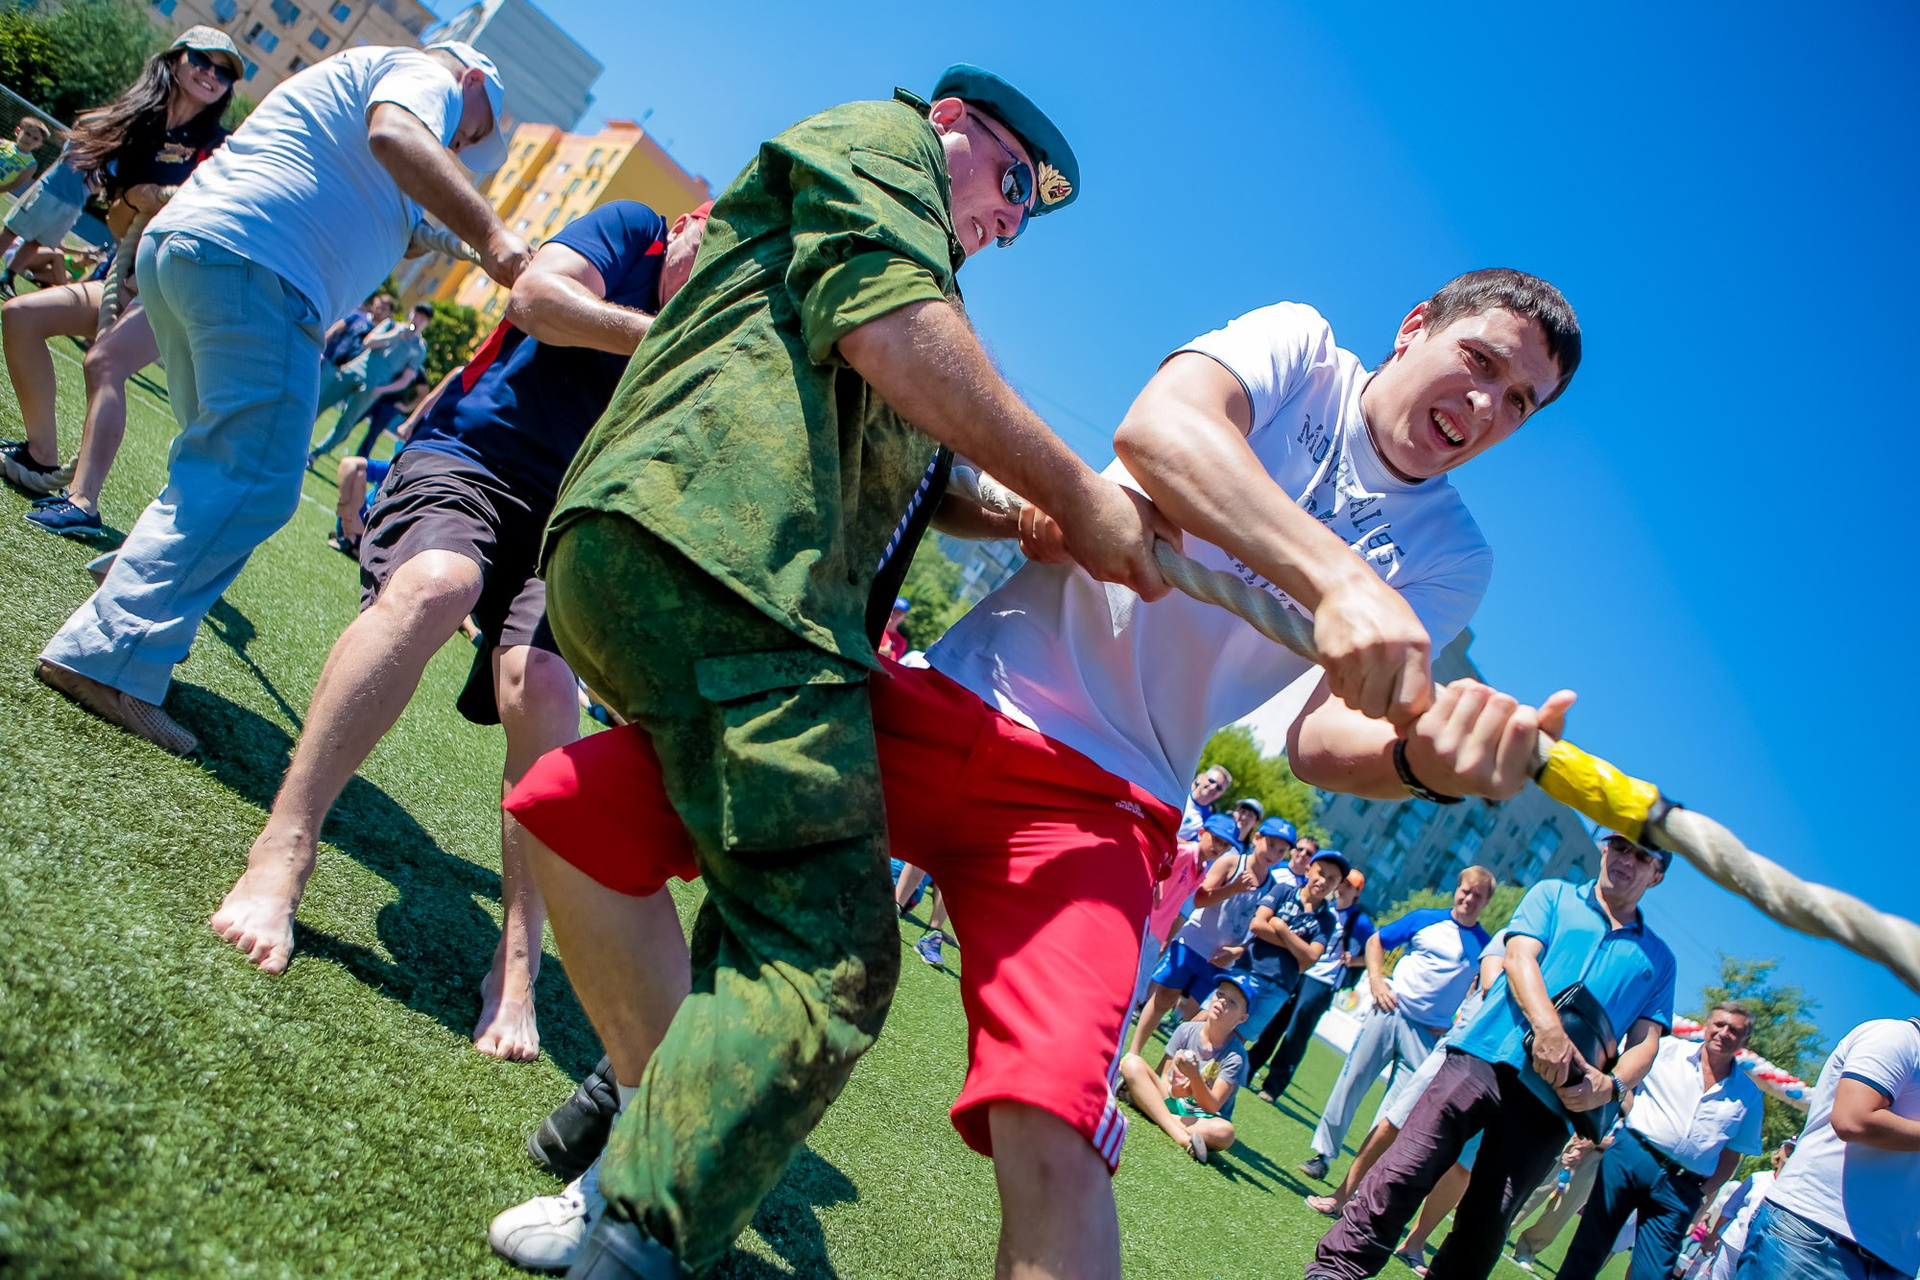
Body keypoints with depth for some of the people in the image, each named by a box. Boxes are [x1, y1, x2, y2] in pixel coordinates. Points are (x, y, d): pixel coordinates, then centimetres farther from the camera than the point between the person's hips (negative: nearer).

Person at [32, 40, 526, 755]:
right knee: (254, 485, -13)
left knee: (216, 468, 18)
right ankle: (111, 658, -18)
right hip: (255, 265, -10)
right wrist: (489, 235, -27)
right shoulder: (427, 75, 7)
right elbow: (395, 134, -18)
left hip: (172, 241, 11)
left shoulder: (350, 73, 37)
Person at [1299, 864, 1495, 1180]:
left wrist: (1452, 1026, -3)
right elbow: (1376, 942, 11)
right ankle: (1323, 1153, 13)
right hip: (1391, 1011, 0)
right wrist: (1376, 981, -3)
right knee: (1350, 1082, 0)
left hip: (1428, 1035, 0)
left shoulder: (1485, 947, 3)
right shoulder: (1425, 919, 4)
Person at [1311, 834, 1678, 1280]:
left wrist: (1612, 1085, -10)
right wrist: (1549, 1029, -20)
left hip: (1548, 1104, 2)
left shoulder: (1658, 959, 21)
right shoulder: (1554, 895, 15)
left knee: (1485, 1226, 0)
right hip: (1485, 1057, -1)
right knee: (1403, 1171, -10)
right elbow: (1519, 955, -2)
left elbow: (1645, 1041, 12)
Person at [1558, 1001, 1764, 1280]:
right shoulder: (1668, 1048, 5)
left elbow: (1731, 1154, 12)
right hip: (1631, 1152, -1)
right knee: (1589, 1247, -2)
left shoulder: (1748, 1095, 10)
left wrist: (1702, 1194, 3)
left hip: (1681, 1187, 1)